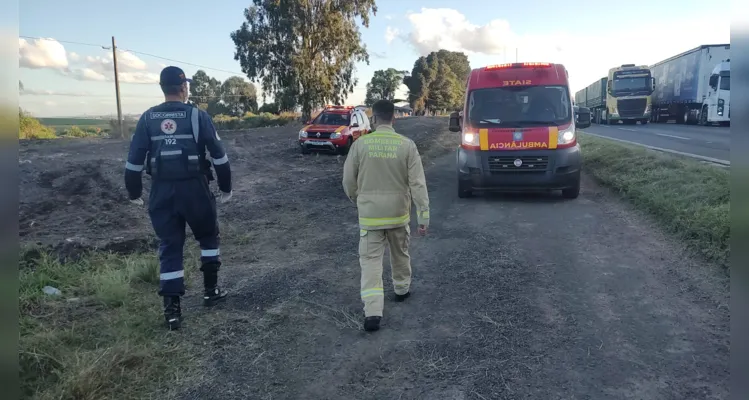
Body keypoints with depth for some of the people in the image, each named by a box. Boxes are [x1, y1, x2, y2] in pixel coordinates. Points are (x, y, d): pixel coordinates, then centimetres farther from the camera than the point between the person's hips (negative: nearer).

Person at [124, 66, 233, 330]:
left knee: (169, 246, 9)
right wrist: (226, 188, 9)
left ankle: (172, 308, 8)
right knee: (208, 236, 20)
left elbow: (134, 159, 4)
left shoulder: (148, 118, 3)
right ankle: (211, 290, 22)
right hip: (194, 189, -2)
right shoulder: (198, 116, -4)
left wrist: (134, 193, 15)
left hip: (161, 191, 2)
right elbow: (219, 155, -2)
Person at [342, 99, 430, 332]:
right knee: (400, 253, 23)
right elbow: (418, 183, -10)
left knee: (370, 260, 3)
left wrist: (358, 201, 19)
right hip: (398, 212, 1)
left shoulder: (360, 144, -8)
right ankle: (402, 289, 43)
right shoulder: (407, 145, -9)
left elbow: (348, 181, -1)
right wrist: (423, 215, -4)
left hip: (370, 213, -1)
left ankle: (372, 311, -6)